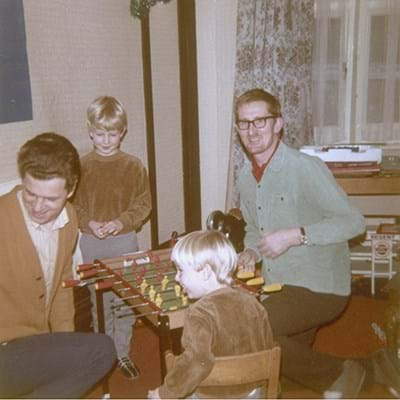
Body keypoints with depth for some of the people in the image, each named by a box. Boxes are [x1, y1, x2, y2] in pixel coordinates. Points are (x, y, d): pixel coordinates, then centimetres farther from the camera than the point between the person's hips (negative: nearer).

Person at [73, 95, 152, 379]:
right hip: (91, 242, 0)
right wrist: (90, 224, -15)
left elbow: (144, 204, -1)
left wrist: (122, 221, -16)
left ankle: (123, 354, 25)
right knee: (99, 300, 12)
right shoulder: (82, 166, -3)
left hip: (125, 240, 0)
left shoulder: (134, 166, -3)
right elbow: (73, 205, 1)